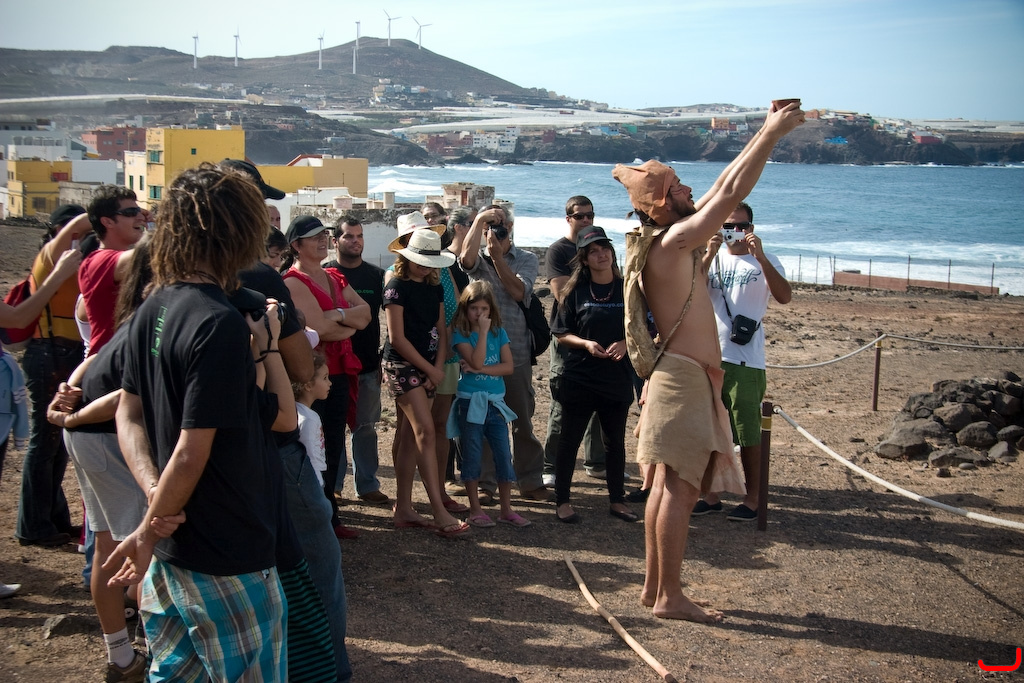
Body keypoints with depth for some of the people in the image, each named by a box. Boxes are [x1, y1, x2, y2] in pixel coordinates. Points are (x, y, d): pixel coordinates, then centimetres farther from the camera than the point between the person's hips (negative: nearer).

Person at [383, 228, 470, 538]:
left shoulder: (434, 288, 12)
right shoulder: (397, 286, -9)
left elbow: (440, 330, 12)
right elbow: (397, 337, -13)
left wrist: (439, 366, -4)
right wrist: (429, 369, -10)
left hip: (428, 368, 7)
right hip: (402, 365, -7)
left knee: (410, 437, 8)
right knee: (426, 432, -14)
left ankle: (403, 508, 14)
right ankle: (440, 514, -16)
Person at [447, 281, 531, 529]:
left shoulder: (498, 332, 7)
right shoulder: (460, 334, -4)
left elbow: (508, 366, -2)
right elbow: (476, 361, -19)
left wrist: (480, 369, -12)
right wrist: (483, 331, -18)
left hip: (496, 403, 4)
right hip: (470, 403, -3)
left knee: (504, 455, 3)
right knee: (472, 457, 4)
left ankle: (506, 510, 12)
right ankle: (475, 510, 13)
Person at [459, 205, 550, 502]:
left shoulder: (526, 259, 7)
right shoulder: (479, 258, 5)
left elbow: (519, 291, -11)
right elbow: (467, 257, -20)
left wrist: (497, 256, -10)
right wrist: (479, 220, -16)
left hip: (516, 352, 0)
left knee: (523, 419, 7)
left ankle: (530, 481, 17)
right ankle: (484, 482, 17)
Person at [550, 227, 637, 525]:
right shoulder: (576, 291, -1)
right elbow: (561, 334, 0)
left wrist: (626, 343, -13)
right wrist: (586, 344, -17)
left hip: (617, 377, 2)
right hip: (579, 377, -2)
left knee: (615, 442, 12)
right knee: (569, 440, 4)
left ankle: (617, 500, 24)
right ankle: (562, 501, 14)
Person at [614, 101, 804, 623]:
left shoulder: (674, 240, 14)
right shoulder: (675, 241, -15)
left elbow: (723, 188, 20)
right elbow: (733, 192, -17)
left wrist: (765, 134, 19)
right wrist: (772, 134, -8)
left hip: (683, 377, 10)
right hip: (686, 378, -10)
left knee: (669, 487, 12)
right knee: (679, 489, -7)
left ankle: (653, 587, 19)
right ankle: (670, 597, -2)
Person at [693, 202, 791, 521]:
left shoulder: (764, 262, 1)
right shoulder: (713, 259, 10)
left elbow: (784, 296, -16)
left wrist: (760, 256, -23)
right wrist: (709, 255, -18)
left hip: (745, 360, -4)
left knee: (748, 434, 2)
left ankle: (751, 500, 13)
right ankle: (711, 496, 21)